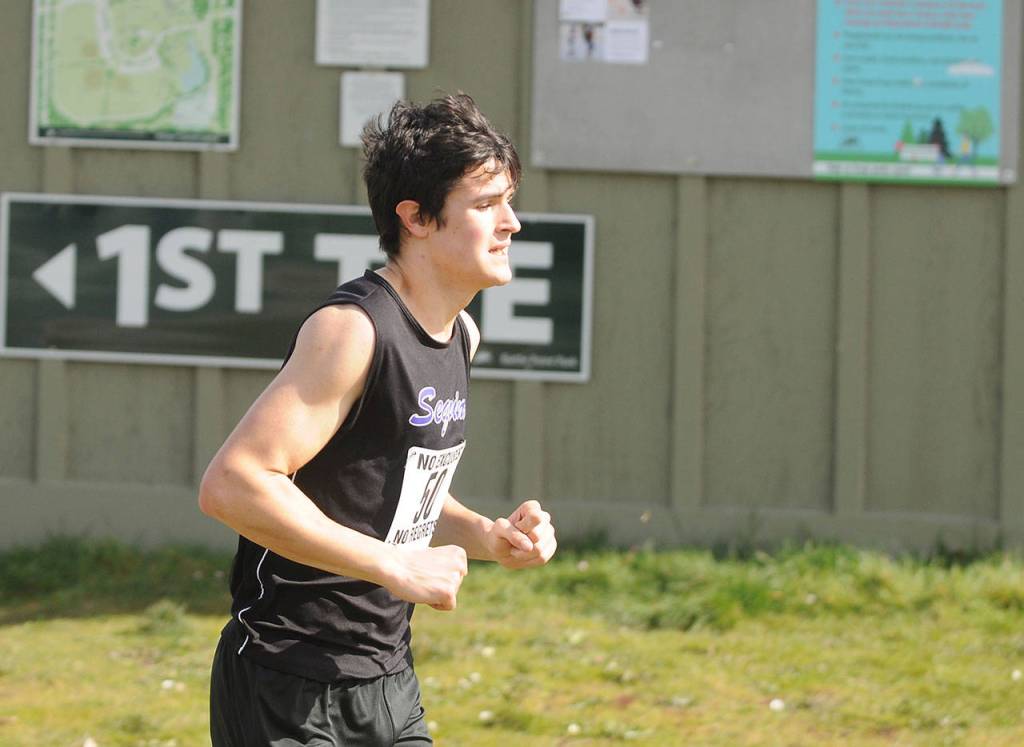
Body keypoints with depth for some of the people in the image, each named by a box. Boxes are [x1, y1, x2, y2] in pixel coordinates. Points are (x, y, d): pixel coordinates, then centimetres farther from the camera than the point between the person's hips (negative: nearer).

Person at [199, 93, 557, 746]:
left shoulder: (460, 335, 10)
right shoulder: (353, 330, -18)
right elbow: (232, 484, -27)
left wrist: (489, 537, 5)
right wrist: (396, 566, -24)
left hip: (389, 685, 9)